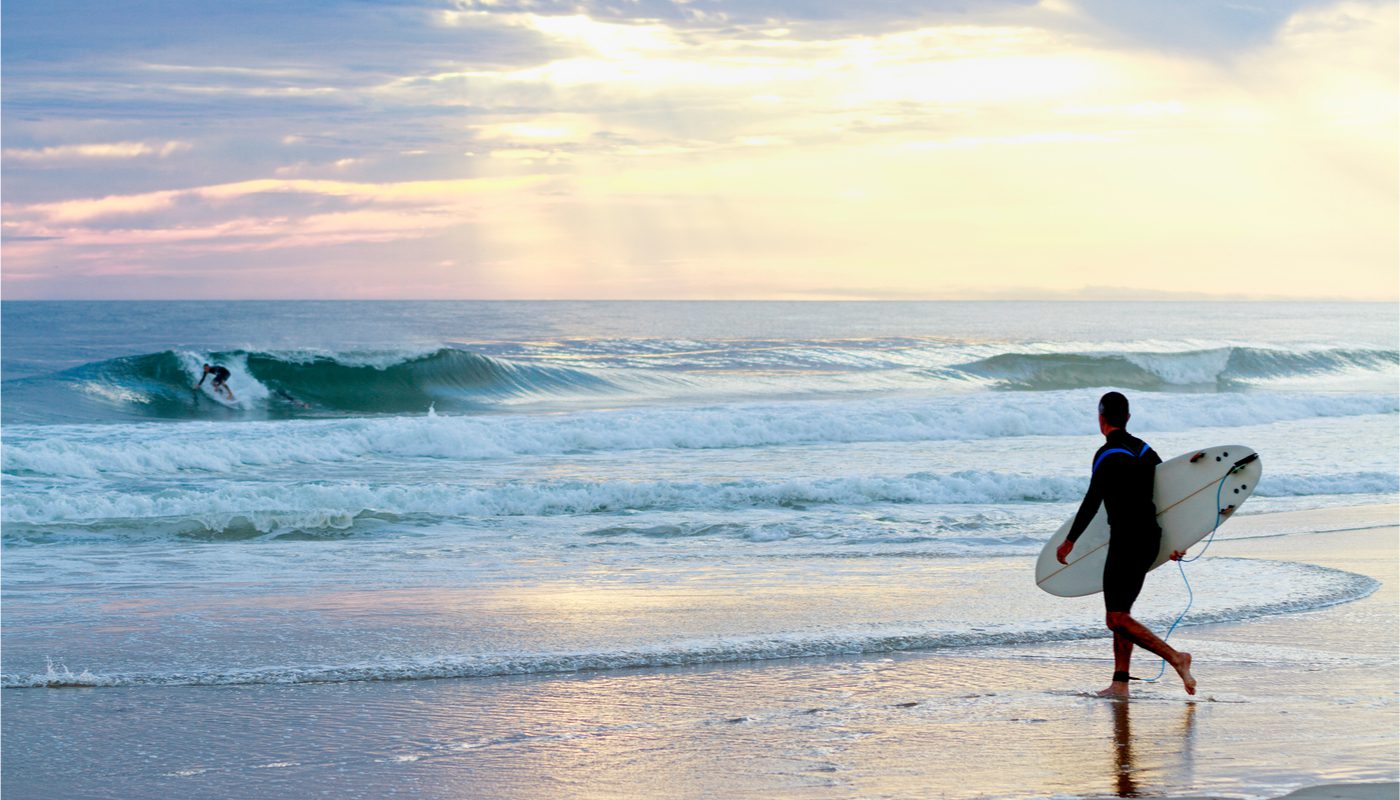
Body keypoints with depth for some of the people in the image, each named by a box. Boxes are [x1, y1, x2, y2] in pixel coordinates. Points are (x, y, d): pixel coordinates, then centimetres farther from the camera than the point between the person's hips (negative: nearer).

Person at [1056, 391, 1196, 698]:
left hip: (1126, 542, -9)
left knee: (1117, 619, -7)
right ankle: (1120, 683, 10)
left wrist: (1069, 541, -5)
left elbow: (1092, 502, -15)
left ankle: (1175, 657, -16)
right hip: (1151, 540, 9)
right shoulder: (1144, 450, 12)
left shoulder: (1107, 455, -13)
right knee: (1121, 612, 14)